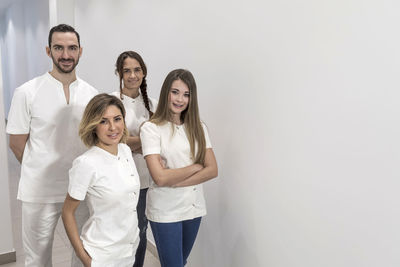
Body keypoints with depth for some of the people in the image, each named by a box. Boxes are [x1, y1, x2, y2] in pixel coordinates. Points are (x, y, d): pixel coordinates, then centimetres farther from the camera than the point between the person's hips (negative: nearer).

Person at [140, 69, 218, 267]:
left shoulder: (198, 128, 2)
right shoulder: (151, 128, -12)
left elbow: (212, 170, -5)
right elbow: (160, 177, -20)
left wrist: (174, 181, -15)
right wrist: (195, 167, -9)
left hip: (194, 206, 5)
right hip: (165, 211, -5)